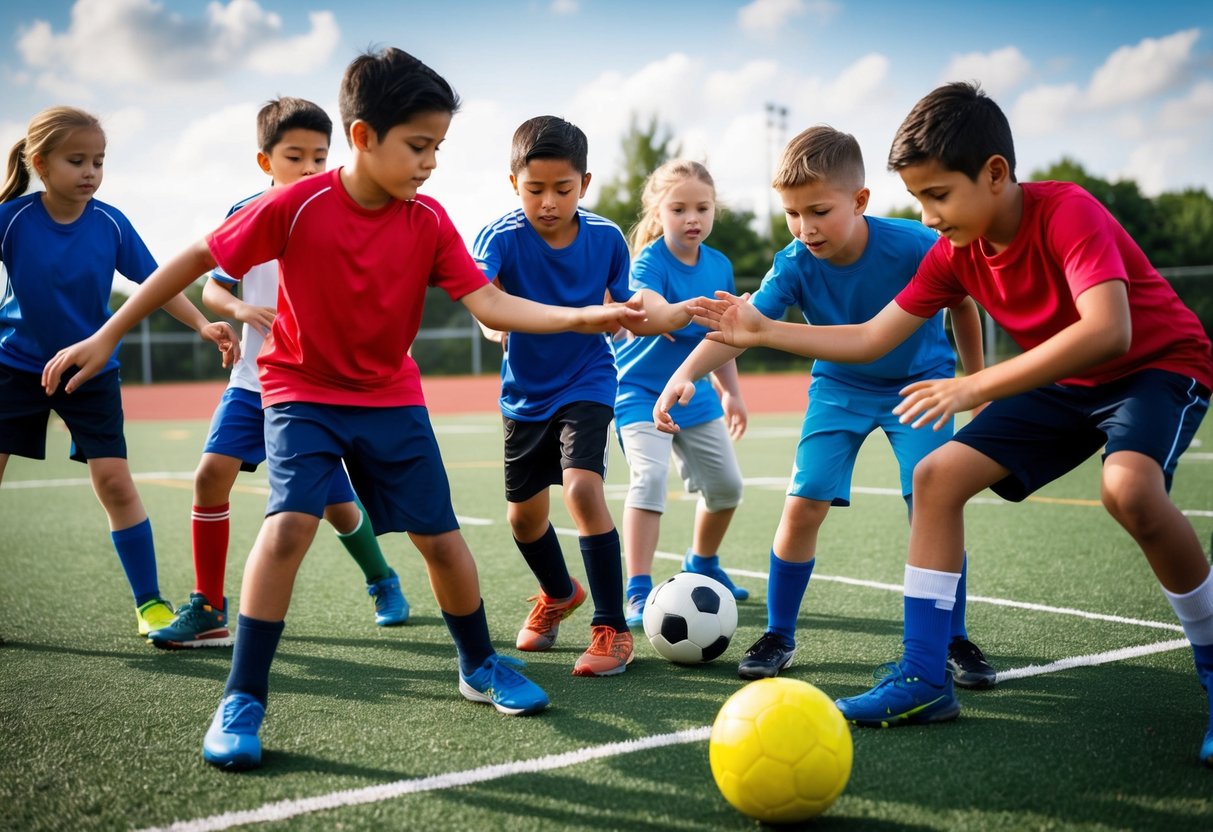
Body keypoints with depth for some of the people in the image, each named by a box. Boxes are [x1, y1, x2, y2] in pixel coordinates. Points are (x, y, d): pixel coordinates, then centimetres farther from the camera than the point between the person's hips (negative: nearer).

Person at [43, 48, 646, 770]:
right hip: (303, 392, -3)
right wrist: (105, 338, -10)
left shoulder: (429, 223, -10)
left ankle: (482, 666, 28)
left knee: (440, 536, 3)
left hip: (392, 398, 3)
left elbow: (491, 305, -16)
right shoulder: (297, 206, -19)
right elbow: (196, 259, -11)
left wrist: (583, 317, -31)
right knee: (289, 523, -23)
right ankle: (242, 703, -11)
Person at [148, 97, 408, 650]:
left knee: (336, 504, 4)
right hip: (253, 379, 2)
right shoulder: (245, 216, -1)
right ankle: (208, 610, -3)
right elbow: (212, 288, 6)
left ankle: (382, 581, 35)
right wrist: (241, 309, -15)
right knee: (212, 471, -15)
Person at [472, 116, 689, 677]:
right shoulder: (501, 238, -18)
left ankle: (612, 628, -12)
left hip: (587, 383, -1)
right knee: (524, 511, 11)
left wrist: (684, 311, -20)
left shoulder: (606, 237, -11)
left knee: (582, 487, -23)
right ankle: (559, 593, 43)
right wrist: (495, 322, -59)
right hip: (525, 393, 2)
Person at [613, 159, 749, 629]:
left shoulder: (719, 266, 1)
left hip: (696, 394, 7)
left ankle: (702, 565, 38)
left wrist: (731, 392, 19)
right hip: (643, 392, -6)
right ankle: (639, 593, -22)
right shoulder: (649, 262, -19)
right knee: (649, 476, -25)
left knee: (726, 485, 11)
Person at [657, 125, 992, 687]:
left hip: (919, 382, -2)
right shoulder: (795, 266, -22)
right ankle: (779, 636, 10)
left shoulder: (917, 247, -27)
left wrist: (975, 383, 3)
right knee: (803, 505, -8)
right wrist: (686, 374, -52)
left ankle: (953, 640, 3)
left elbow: (962, 304, -8)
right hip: (840, 387, 2)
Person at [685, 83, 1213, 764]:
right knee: (938, 475, -4)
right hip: (1066, 381, 7)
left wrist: (975, 386, -43)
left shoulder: (1067, 212, -28)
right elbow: (871, 338, 0)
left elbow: (1107, 330, -42)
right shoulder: (955, 253, -6)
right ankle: (925, 679, 1)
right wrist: (764, 332, -7)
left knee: (1129, 486, -37)